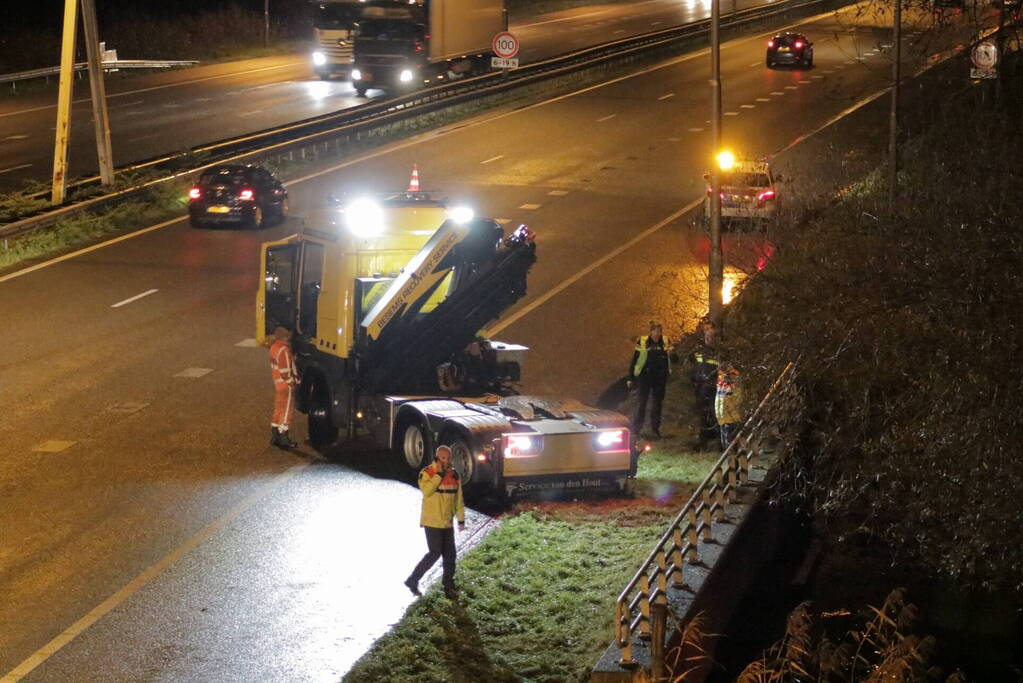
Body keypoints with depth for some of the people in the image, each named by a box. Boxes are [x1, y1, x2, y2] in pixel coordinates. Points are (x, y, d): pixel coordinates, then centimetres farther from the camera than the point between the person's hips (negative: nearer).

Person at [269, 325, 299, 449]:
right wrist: (293, 382, -11)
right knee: (286, 412, 1)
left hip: (277, 384, 9)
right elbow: (285, 372, -24)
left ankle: (275, 437, 24)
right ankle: (283, 440, 7)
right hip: (286, 386, -9)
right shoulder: (284, 350, -25)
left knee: (278, 410, 17)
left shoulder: (274, 346, 4)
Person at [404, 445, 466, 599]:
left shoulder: (454, 475, 8)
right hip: (432, 522, -6)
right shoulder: (427, 472, -9)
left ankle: (448, 586, 16)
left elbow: (458, 499, 14)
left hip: (447, 523, 6)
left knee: (450, 555, 6)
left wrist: (461, 519, 11)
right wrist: (439, 474, -25)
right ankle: (413, 580, 1)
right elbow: (426, 490, -28)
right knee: (434, 553, -11)